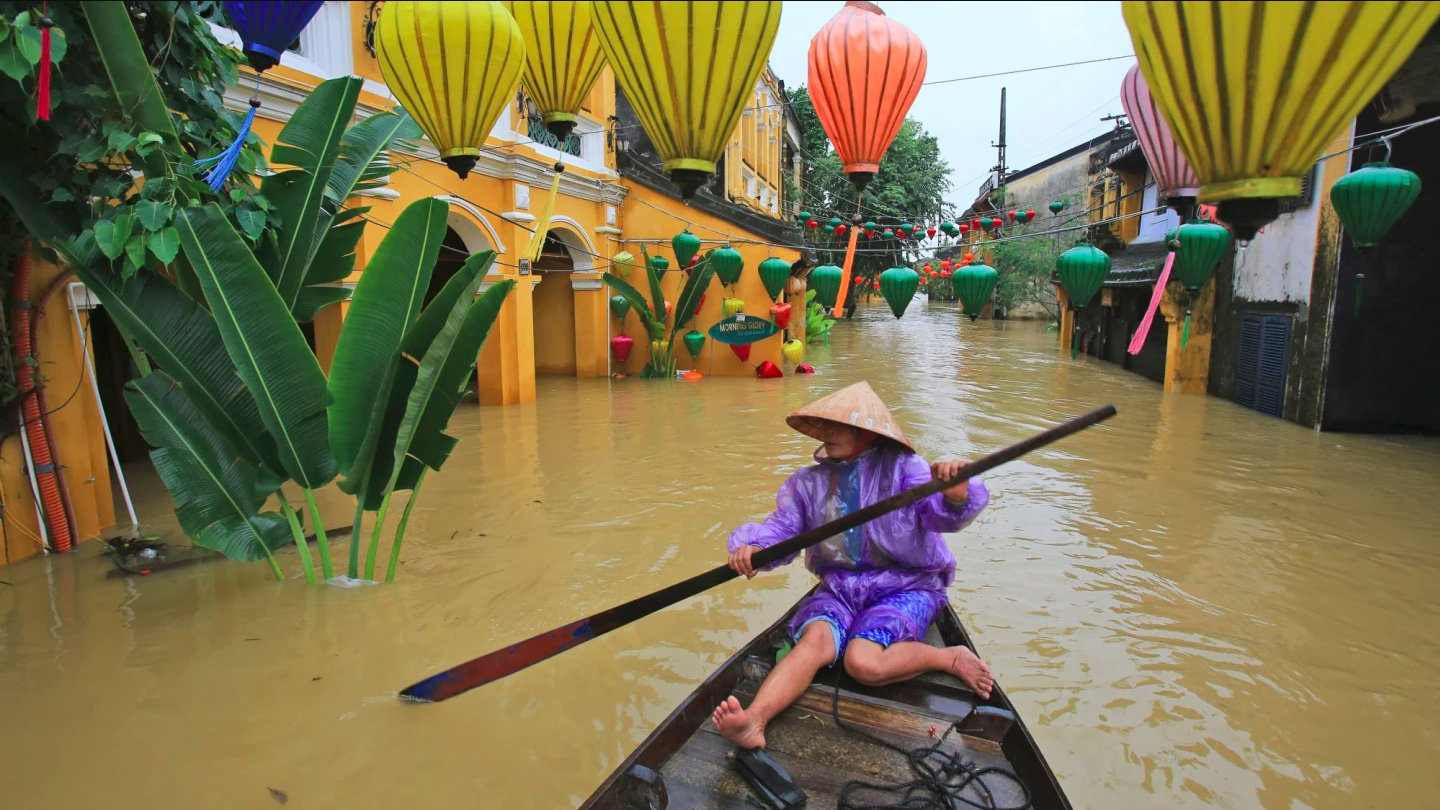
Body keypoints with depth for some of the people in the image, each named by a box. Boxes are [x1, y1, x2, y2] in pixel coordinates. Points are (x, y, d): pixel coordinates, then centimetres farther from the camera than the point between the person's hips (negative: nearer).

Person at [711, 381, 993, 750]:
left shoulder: (901, 468, -4)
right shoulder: (809, 483, 7)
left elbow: (941, 513, -18)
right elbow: (781, 528, -1)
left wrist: (955, 490, -42)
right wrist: (751, 545, -24)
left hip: (905, 589, -3)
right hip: (839, 589, 4)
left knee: (863, 661, -29)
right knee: (815, 639, -28)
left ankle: (952, 657, -5)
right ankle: (753, 720, -45)